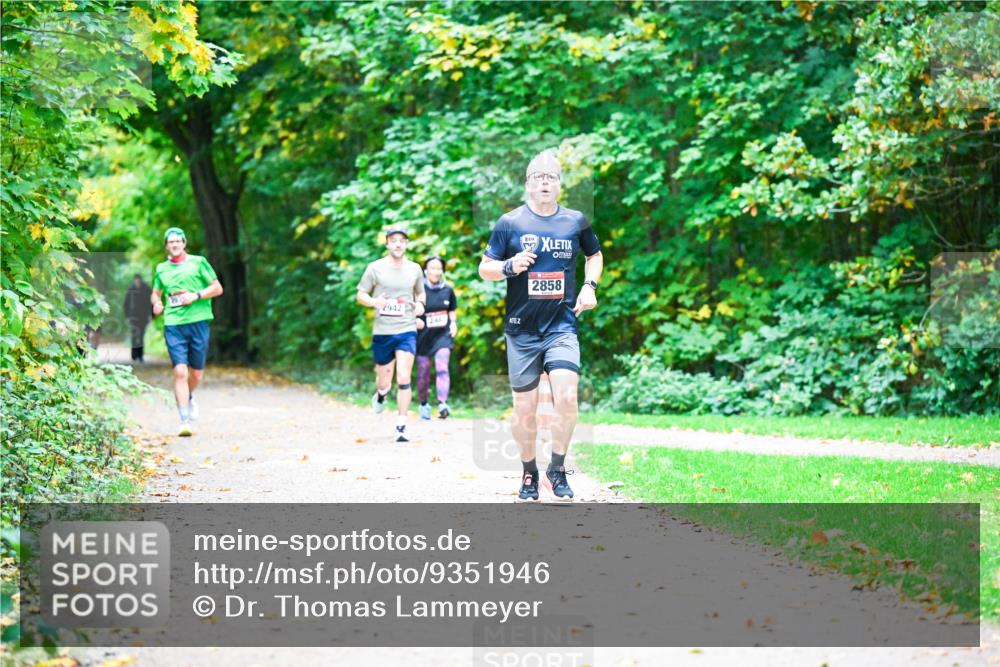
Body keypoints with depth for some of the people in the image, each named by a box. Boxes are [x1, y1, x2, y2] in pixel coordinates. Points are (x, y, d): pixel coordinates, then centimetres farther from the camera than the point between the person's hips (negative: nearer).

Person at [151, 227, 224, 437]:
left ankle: (189, 398, 42)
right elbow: (156, 293, 27)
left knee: (196, 373, 8)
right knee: (180, 372, -13)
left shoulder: (198, 262, 6)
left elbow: (217, 288, 6)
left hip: (198, 322, 0)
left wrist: (196, 295, -9)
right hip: (173, 324, 0)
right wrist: (156, 303, 3)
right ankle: (185, 421, -13)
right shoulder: (161, 269, 14)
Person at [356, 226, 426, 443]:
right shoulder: (375, 268, -1)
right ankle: (381, 395, 48)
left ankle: (401, 427, -6)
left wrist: (420, 304, -1)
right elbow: (361, 295, 5)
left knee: (403, 379, -13)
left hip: (407, 330, 0)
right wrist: (373, 301, -17)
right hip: (382, 332, 0)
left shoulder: (414, 269, 7)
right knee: (384, 382, 9)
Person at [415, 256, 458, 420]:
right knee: (423, 373, 7)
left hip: (442, 335, 1)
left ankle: (442, 404, -26)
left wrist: (453, 323, 0)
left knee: (442, 369, -15)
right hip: (424, 336, -1)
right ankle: (423, 405, 26)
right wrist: (415, 320, -19)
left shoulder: (447, 290, 4)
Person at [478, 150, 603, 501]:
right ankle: (529, 473, 24)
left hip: (562, 326, 0)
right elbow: (484, 268, 4)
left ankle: (557, 469, -1)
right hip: (522, 329, 0)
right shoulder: (510, 223, 0)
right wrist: (509, 267, -16)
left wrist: (589, 285, 7)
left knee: (566, 396, -18)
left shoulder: (576, 221, 6)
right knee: (524, 408, 4)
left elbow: (595, 255, 24)